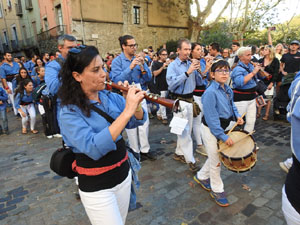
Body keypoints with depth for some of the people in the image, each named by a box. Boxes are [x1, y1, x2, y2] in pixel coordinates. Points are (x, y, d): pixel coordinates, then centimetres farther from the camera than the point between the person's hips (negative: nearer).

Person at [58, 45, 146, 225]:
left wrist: (136, 106, -22)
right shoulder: (70, 112, -19)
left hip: (123, 174, 6)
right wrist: (127, 111, -36)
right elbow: (94, 148, -33)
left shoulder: (110, 97, -3)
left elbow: (137, 122, -1)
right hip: (96, 187, -5)